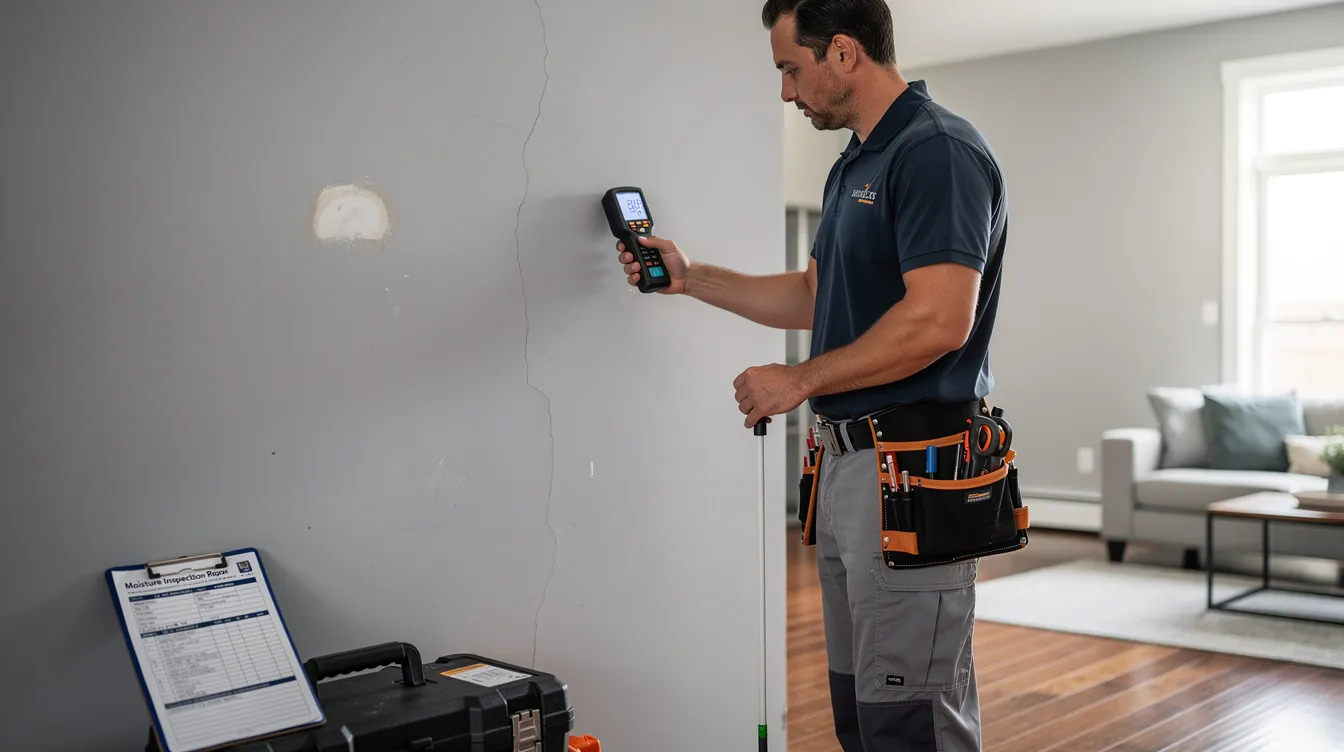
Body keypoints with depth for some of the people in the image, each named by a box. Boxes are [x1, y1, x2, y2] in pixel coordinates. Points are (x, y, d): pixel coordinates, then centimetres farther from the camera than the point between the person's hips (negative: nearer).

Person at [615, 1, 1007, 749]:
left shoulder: (940, 150, -15)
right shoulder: (855, 165, 16)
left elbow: (940, 321, -24)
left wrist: (801, 381, -15)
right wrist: (691, 278, 21)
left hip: (915, 469, -10)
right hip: (846, 460, 10)